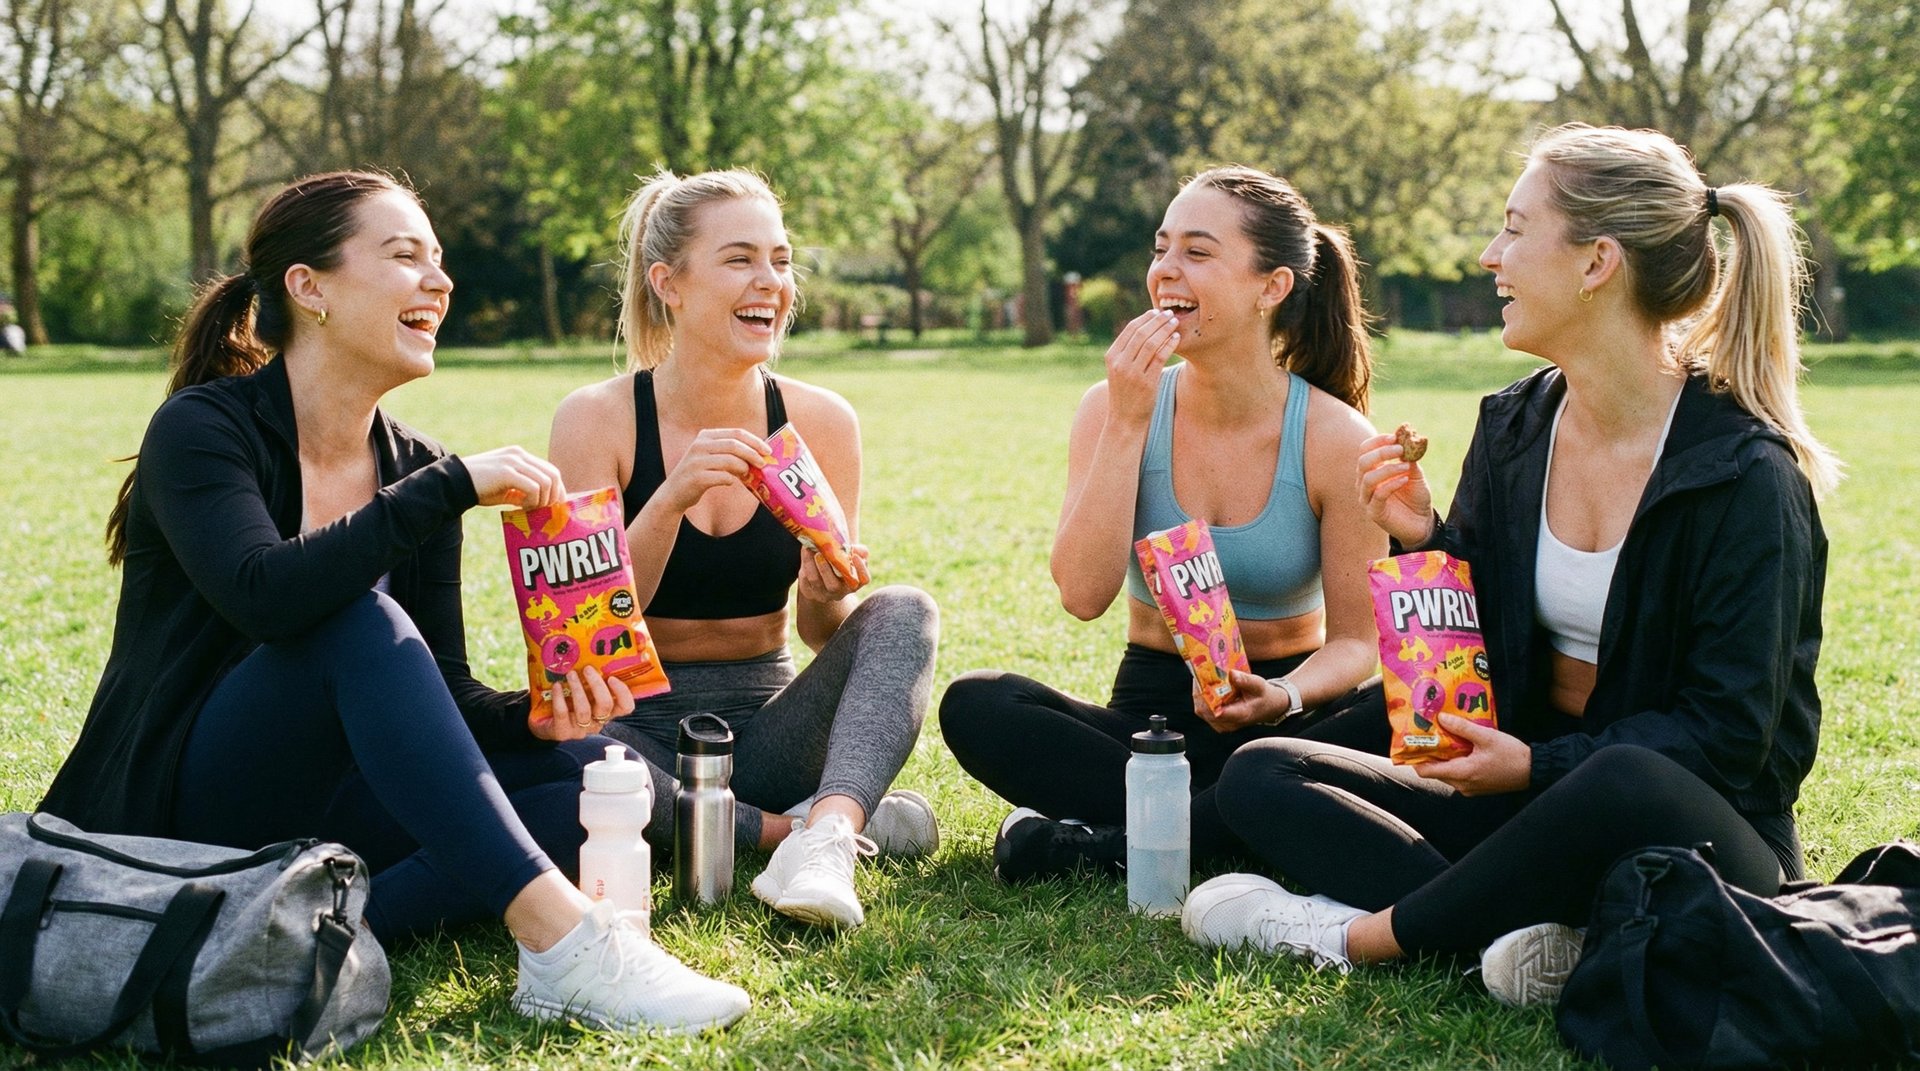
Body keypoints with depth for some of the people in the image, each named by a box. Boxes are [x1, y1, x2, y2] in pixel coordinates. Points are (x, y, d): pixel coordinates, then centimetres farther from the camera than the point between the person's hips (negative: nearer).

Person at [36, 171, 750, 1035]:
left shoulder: (412, 467, 6)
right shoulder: (202, 429, -12)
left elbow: (440, 689, 2)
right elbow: (266, 596, -32)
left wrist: (533, 717, -19)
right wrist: (453, 485, -29)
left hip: (317, 810, 6)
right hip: (179, 819, -6)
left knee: (589, 772, -14)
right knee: (359, 617, -32)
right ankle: (559, 939, -41)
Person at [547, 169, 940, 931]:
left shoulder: (819, 423, 0)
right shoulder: (598, 419, -7)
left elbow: (827, 636, 6)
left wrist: (825, 598, -18)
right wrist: (671, 501, -25)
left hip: (767, 730, 3)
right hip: (642, 731, -3)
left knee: (904, 612, -21)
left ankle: (829, 827, -40)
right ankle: (792, 829, -20)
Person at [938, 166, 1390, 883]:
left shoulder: (1334, 439, -9)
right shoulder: (1115, 408, -4)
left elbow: (1354, 639, -5)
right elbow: (1084, 594, -17)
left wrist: (1285, 698, -27)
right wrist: (1127, 423, -20)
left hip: (1278, 723, 0)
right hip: (1148, 713, 1)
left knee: (1399, 722, -34)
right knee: (975, 705, -24)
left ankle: (1094, 845, -29)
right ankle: (1219, 827, -25)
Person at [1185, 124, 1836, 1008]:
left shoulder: (1745, 476, -16)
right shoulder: (1513, 430, 3)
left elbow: (1728, 732, -16)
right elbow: (1473, 654, 8)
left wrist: (1540, 767, -24)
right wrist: (1421, 543, -9)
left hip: (1698, 822, -7)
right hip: (1532, 796, 7)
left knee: (1625, 788, -42)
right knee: (1258, 776, -3)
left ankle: (1359, 934, -19)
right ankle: (1529, 936, -26)